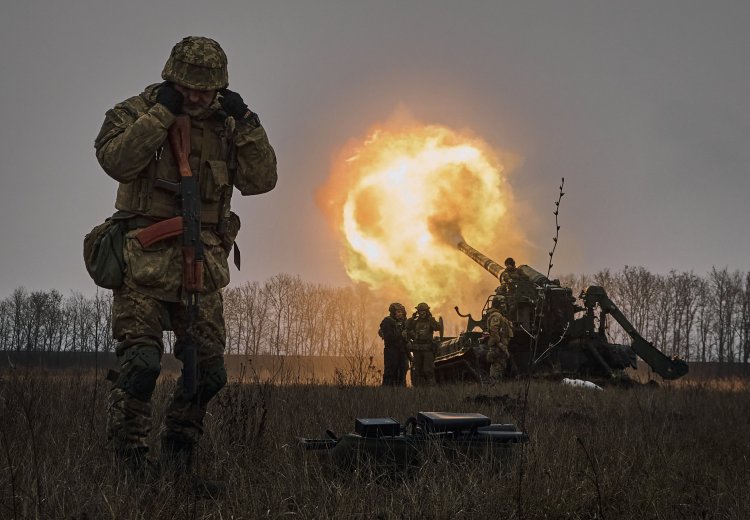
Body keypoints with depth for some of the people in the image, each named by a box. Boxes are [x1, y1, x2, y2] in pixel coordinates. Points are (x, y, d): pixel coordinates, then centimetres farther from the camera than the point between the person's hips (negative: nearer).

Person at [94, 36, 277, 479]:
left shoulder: (225, 127, 12)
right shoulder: (135, 112, 1)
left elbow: (261, 180, 3)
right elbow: (115, 160, -18)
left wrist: (246, 122, -5)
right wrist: (161, 112, -18)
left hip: (201, 265, 5)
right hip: (146, 260, -4)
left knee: (209, 370, 6)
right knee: (141, 361, -16)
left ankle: (179, 453, 24)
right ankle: (128, 457, -6)